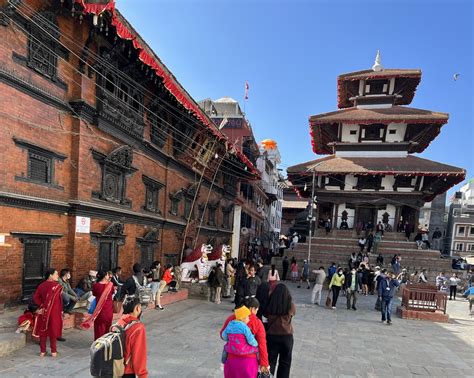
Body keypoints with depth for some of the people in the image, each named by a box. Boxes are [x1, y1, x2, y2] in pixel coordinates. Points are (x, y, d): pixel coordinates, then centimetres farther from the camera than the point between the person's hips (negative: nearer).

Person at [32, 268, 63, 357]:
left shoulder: (41, 285, 2)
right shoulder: (57, 286, -14)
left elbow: (35, 297, -2)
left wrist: (42, 306, -2)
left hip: (43, 311, 4)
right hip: (54, 312, -4)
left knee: (43, 330, 13)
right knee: (53, 330, 7)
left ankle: (42, 351, 20)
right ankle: (53, 351, 15)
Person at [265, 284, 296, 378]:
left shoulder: (270, 304, -14)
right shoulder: (291, 306, -14)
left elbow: (265, 315, 5)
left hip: (271, 335, 0)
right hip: (287, 336, 0)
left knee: (271, 360, 16)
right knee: (285, 362, 19)